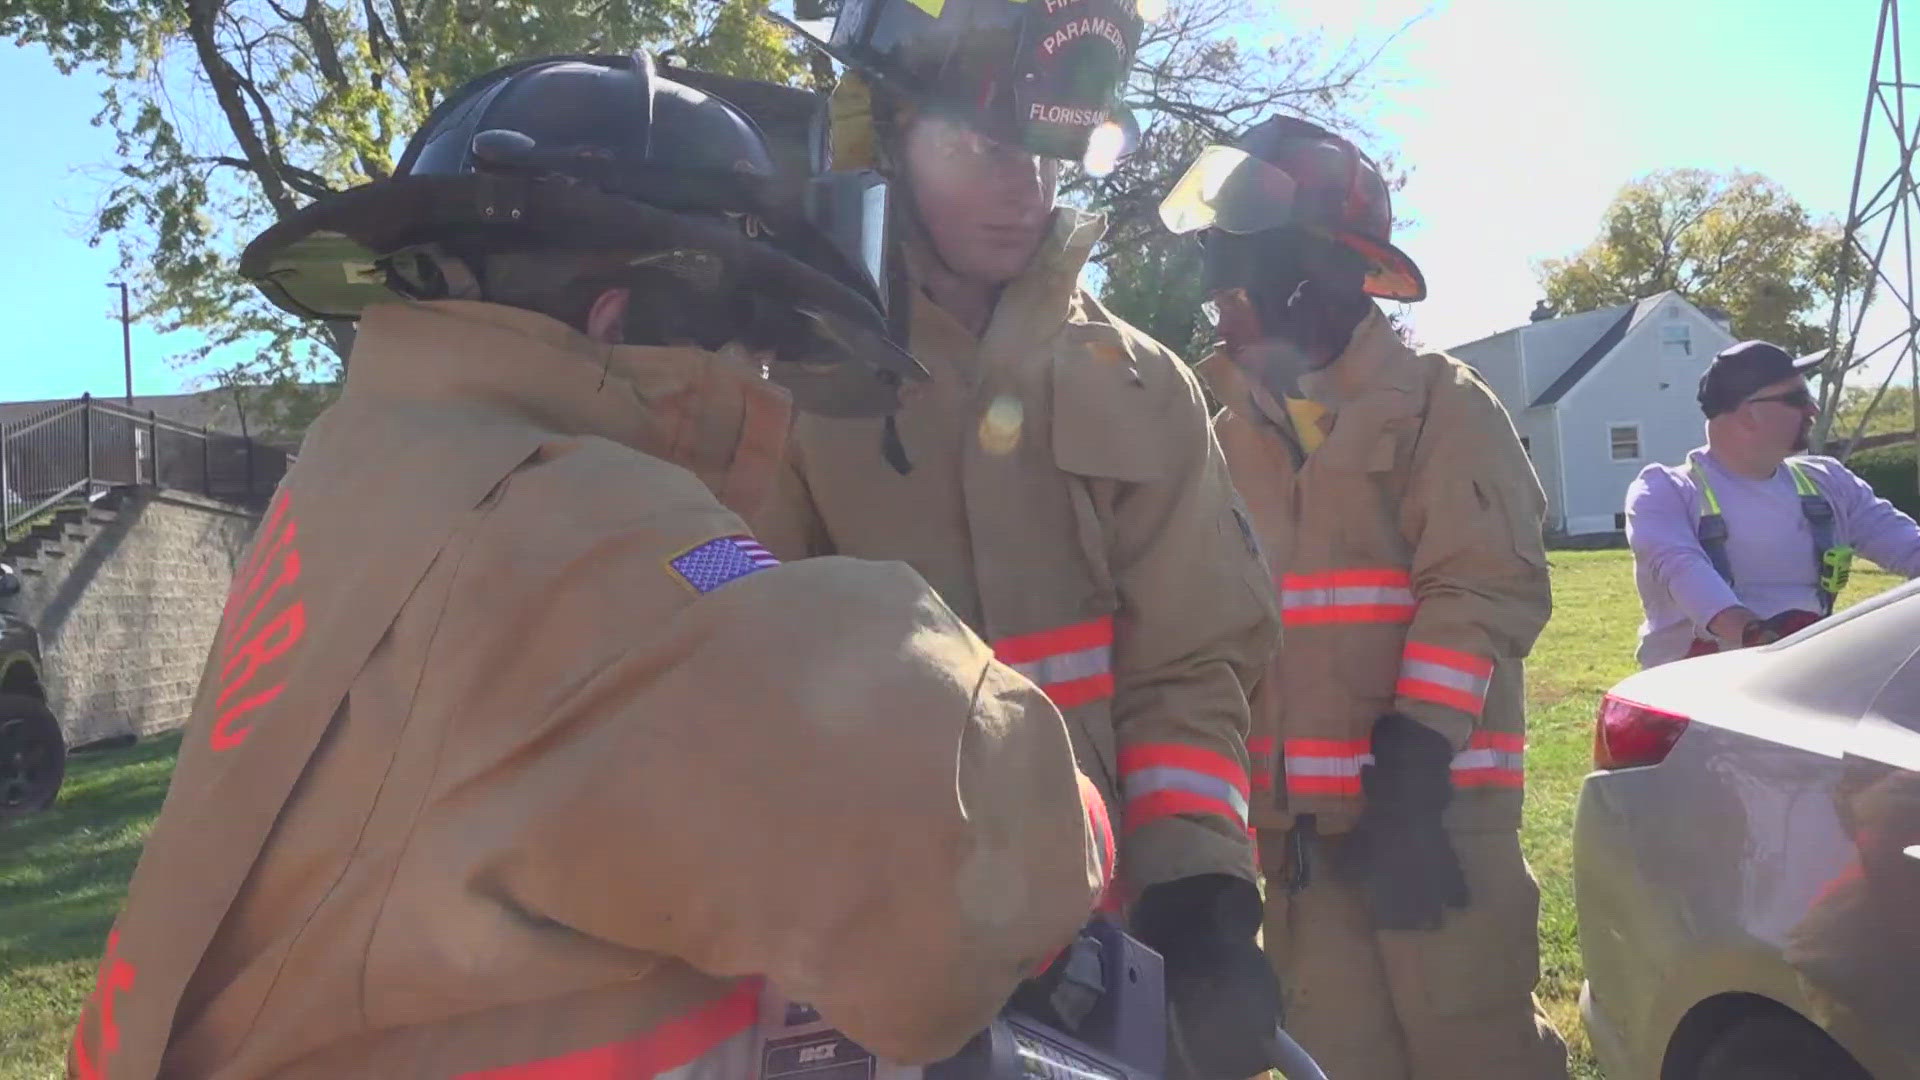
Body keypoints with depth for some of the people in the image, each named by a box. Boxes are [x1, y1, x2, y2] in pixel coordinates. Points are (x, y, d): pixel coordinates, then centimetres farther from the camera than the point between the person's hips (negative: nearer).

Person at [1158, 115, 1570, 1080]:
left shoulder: (1438, 403, -1)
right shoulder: (1230, 435, 14)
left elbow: (1485, 587, -11)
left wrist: (1413, 757, -20)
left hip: (1428, 797, -5)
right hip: (1295, 810, 5)